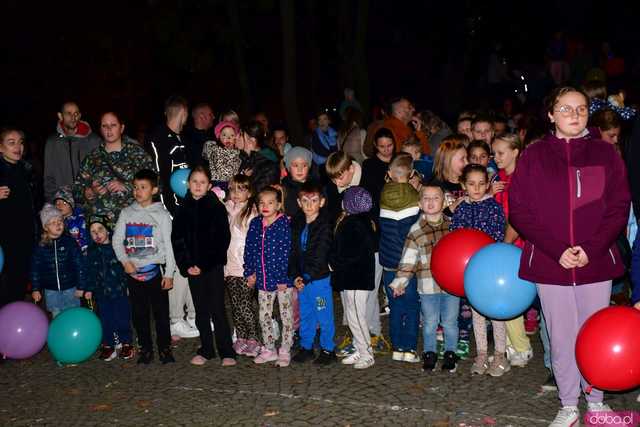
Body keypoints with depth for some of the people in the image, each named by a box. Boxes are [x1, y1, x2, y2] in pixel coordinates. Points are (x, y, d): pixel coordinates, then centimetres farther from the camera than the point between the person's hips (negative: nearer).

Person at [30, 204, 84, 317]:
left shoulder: (70, 242, -8)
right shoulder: (40, 247, -2)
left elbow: (80, 265, -6)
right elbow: (35, 268, 4)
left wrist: (81, 286, -7)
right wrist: (35, 289, 3)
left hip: (70, 289, -2)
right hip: (51, 291, 2)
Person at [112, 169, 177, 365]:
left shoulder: (161, 214, 0)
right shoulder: (126, 213, 8)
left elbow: (168, 245, -1)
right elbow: (117, 240, 7)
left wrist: (169, 273, -5)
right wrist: (125, 261, -8)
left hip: (155, 270, -2)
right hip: (133, 271, 3)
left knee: (161, 310, 0)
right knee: (139, 312, 8)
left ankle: (164, 348, 12)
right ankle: (146, 348, 19)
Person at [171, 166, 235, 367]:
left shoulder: (217, 208, -4)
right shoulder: (183, 210, 7)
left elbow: (222, 239, -9)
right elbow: (177, 239, 6)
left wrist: (203, 265, -13)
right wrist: (186, 265, -6)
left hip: (213, 267, -4)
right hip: (192, 268, 4)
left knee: (217, 309, -3)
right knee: (201, 311, 10)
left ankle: (227, 352, 5)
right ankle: (206, 350, 20)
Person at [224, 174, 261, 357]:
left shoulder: (253, 213, -7)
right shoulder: (228, 210, 12)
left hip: (246, 268, -6)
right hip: (230, 266, 6)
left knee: (245, 305, -6)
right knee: (236, 306, 9)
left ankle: (253, 340, 5)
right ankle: (240, 339, 17)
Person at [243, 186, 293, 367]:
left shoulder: (285, 224, -12)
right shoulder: (255, 224, 4)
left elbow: (287, 252, -15)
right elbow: (249, 249, 8)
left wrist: (284, 278, -17)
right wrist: (250, 272, 4)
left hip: (282, 280, -5)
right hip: (262, 280, 6)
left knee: (286, 315, 5)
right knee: (264, 316, 14)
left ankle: (285, 351, 16)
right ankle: (269, 349, 27)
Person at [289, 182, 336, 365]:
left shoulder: (325, 225, -12)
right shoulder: (297, 224, 7)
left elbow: (320, 256, -15)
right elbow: (293, 252, 6)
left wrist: (307, 277, -15)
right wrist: (295, 276, -6)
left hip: (320, 279, -6)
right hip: (301, 278, 6)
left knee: (324, 316, 3)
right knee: (305, 315, 15)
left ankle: (327, 349, 15)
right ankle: (306, 347, 28)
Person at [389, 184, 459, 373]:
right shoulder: (416, 231, -1)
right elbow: (408, 261, -2)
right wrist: (399, 282, -11)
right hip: (428, 285, -1)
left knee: (450, 321, 10)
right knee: (429, 322, 9)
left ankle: (450, 353, 27)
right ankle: (429, 354, 26)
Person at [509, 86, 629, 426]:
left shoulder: (605, 153, 5)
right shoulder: (534, 156, 2)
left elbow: (619, 207, 2)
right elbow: (519, 211, -2)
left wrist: (591, 249, -11)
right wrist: (557, 251, -11)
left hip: (597, 262, 1)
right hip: (549, 264, 0)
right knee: (561, 337, 8)